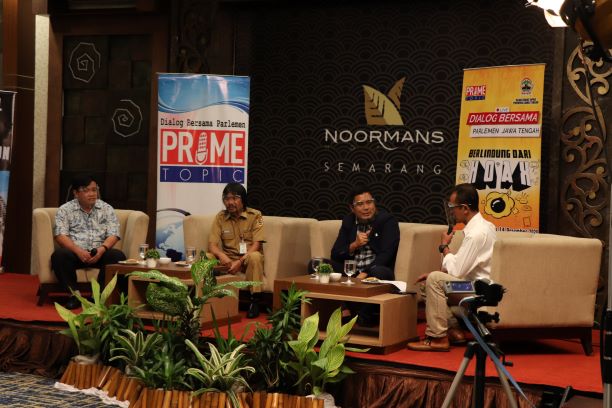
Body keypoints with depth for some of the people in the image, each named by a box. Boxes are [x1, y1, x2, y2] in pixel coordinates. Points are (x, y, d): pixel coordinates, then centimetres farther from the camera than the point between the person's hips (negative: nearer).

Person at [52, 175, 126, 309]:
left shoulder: (107, 209, 12)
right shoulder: (65, 210, 8)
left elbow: (113, 235, 2)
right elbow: (60, 235, -5)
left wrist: (102, 249, -20)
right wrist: (78, 250, -22)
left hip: (100, 254, 1)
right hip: (75, 253, -1)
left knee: (118, 256, -29)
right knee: (59, 255, -33)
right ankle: (75, 296, -22)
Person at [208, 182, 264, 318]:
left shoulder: (255, 215, -5)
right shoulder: (220, 217, 3)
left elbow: (256, 245, -13)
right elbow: (212, 244, -5)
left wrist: (240, 262, -27)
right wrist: (221, 255, -28)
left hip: (247, 259, -2)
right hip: (228, 260, 2)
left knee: (255, 256, -37)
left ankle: (255, 300, -28)